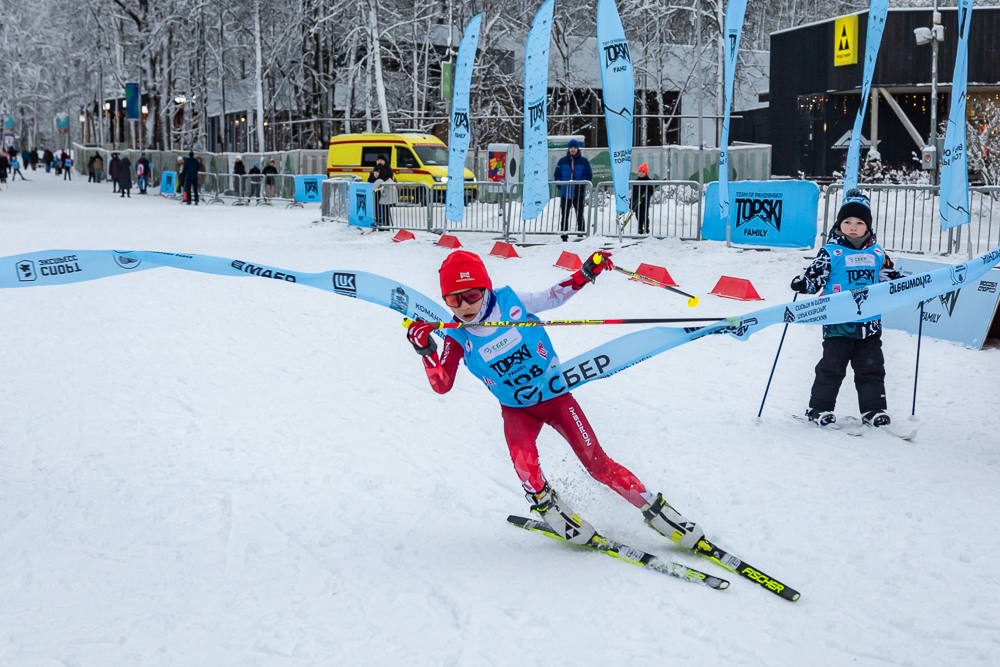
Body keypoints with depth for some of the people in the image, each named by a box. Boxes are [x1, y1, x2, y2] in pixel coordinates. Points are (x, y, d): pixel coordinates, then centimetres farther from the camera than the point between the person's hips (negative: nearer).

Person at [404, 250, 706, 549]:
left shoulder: (512, 301, -17)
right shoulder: (458, 338, -13)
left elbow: (555, 296, -1)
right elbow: (442, 385, -18)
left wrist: (587, 273, -14)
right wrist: (426, 351, -32)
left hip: (555, 394, -1)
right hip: (517, 409, 1)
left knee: (598, 463, -10)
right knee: (522, 455, -30)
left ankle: (656, 509, 5)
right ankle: (547, 505, -2)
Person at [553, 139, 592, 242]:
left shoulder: (584, 161, 2)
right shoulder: (562, 161, 7)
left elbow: (589, 175, 0)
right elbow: (557, 175, 9)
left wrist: (581, 185, -13)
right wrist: (561, 186, -5)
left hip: (578, 193, -2)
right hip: (565, 193, 2)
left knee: (580, 215, 1)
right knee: (564, 216, 4)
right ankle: (564, 236, 11)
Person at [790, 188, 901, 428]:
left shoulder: (877, 253, 9)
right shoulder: (831, 252, -3)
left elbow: (891, 280, 22)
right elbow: (816, 277, -7)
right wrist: (802, 284, -27)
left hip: (869, 323, 4)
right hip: (839, 324, -4)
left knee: (872, 368, 7)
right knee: (831, 367, -1)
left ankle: (873, 409, 16)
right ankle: (820, 408, 9)